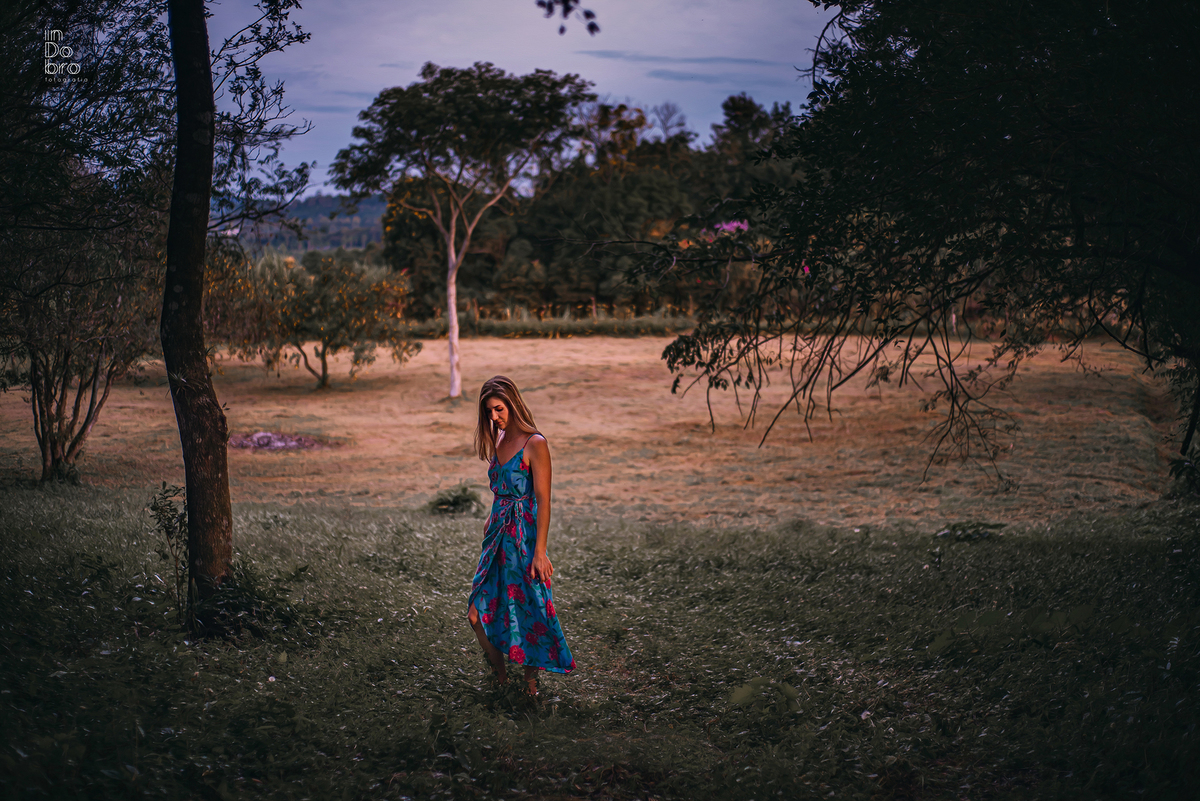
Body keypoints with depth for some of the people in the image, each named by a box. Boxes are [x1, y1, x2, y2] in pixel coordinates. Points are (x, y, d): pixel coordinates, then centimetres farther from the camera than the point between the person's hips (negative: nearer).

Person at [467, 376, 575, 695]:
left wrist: (540, 551, -18)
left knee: (528, 611, 1)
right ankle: (500, 676, 21)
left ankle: (531, 682, 16)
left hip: (524, 535, -7)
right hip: (498, 534, 7)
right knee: (479, 611, 4)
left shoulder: (535, 444, -12)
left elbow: (543, 500, -15)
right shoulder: (498, 441, 10)